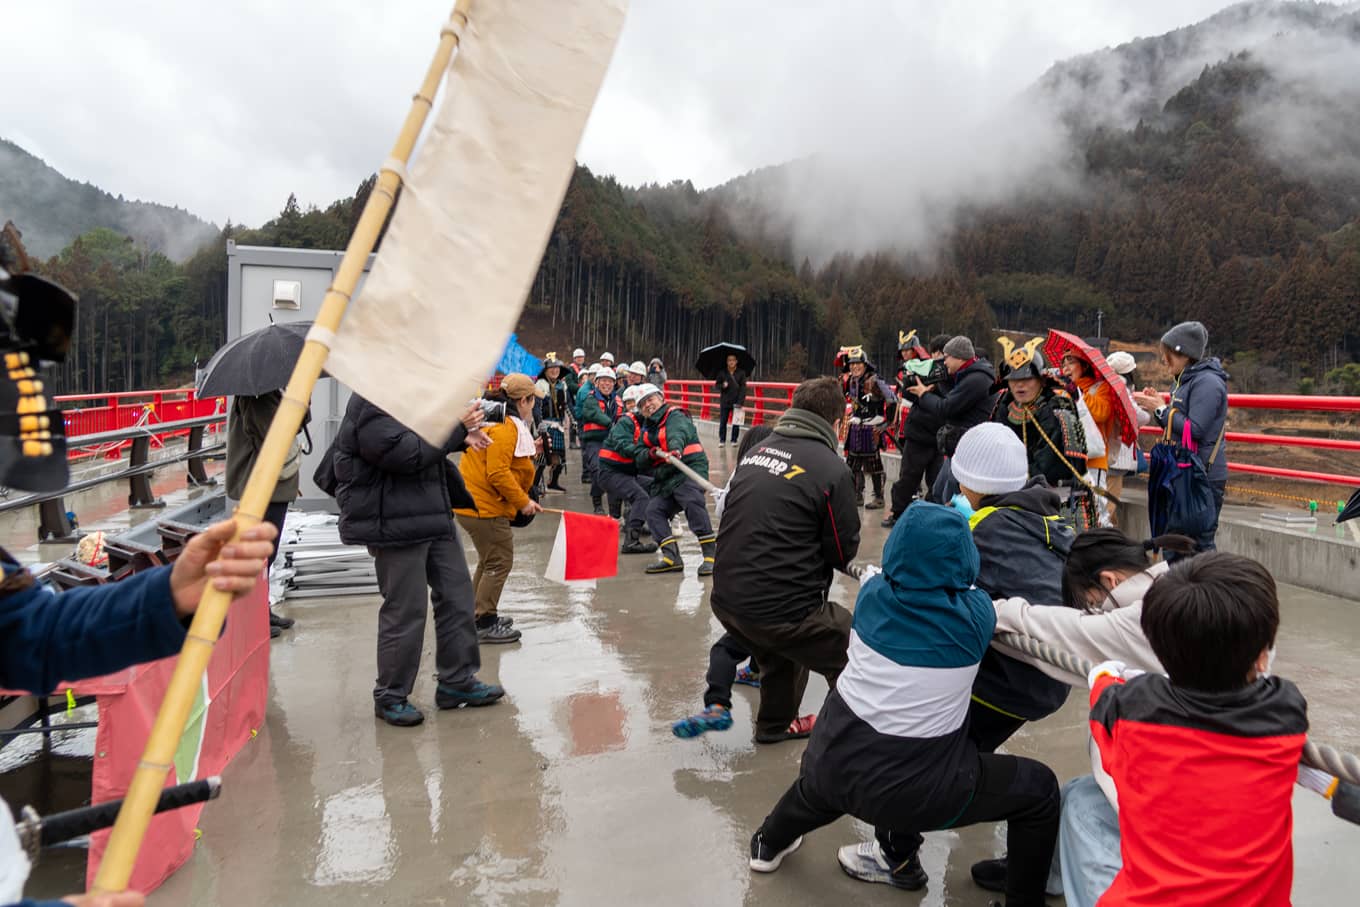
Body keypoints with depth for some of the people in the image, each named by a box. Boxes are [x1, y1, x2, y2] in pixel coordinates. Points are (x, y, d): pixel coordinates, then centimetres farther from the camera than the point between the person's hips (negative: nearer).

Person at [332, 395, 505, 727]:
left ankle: (457, 680, 26)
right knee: (405, 610, -1)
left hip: (434, 516, 10)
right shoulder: (371, 404, -18)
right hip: (395, 523, -10)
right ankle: (390, 696, 18)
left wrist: (462, 438, 7)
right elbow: (407, 455, -26)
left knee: (456, 594, 13)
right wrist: (457, 428, -21)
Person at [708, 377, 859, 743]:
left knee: (784, 644, 33)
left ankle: (775, 725, 49)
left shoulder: (756, 451, 6)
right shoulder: (832, 468, -12)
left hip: (725, 599, 8)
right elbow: (844, 552, -5)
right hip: (779, 609, -7)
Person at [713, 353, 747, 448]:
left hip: (737, 401, -1)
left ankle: (734, 440, 13)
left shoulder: (741, 372, -1)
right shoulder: (722, 373, 3)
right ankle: (722, 440, 7)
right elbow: (716, 386, 8)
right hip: (725, 401, 1)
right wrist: (722, 386, -15)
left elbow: (743, 388, -4)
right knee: (723, 422, 0)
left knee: (736, 422, 3)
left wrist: (740, 401, -12)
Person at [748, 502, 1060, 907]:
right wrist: (952, 539, 24)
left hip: (833, 766, 4)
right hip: (913, 788, -4)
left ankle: (770, 842, 62)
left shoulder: (872, 595, -5)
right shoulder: (975, 613, -13)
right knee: (1039, 788, 16)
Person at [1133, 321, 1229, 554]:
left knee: (1200, 543, -8)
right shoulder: (1186, 380, 16)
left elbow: (1194, 429, -22)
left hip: (1204, 476, -10)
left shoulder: (1208, 382, -15)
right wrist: (1157, 405, 6)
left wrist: (1161, 409, -13)